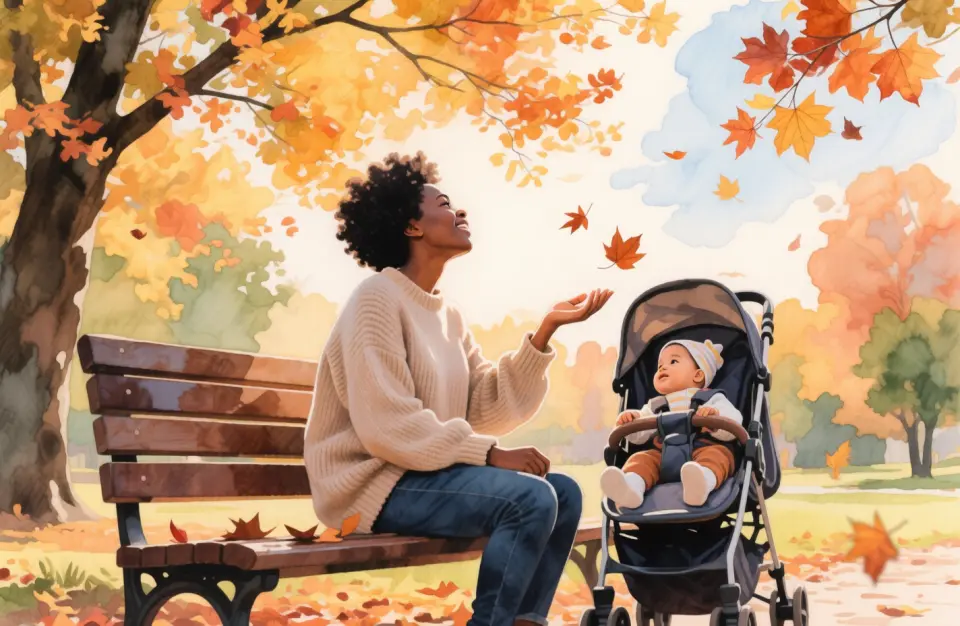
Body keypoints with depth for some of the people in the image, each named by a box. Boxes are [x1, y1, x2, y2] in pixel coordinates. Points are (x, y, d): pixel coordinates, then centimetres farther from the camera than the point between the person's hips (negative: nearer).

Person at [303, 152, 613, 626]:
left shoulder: (447, 315, 13)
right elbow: (387, 427, -22)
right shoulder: (377, 300, -13)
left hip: (421, 473, 9)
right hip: (375, 483, -9)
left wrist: (545, 331, -5)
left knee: (564, 492, 0)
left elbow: (488, 409, 3)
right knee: (531, 498, -23)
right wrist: (489, 454, -21)